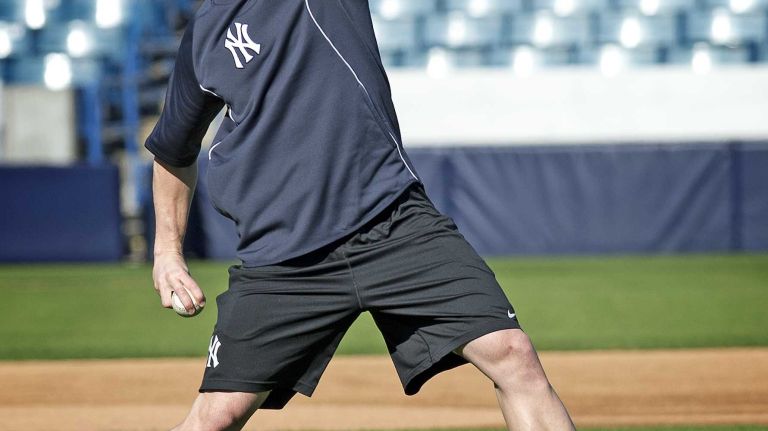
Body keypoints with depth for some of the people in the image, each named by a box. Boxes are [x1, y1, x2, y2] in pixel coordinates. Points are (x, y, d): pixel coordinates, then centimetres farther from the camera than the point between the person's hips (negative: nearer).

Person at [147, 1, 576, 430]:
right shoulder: (203, 35, 15)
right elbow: (173, 152, 25)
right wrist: (168, 252, 19)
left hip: (397, 223, -2)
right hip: (281, 258, 2)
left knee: (512, 354, -16)